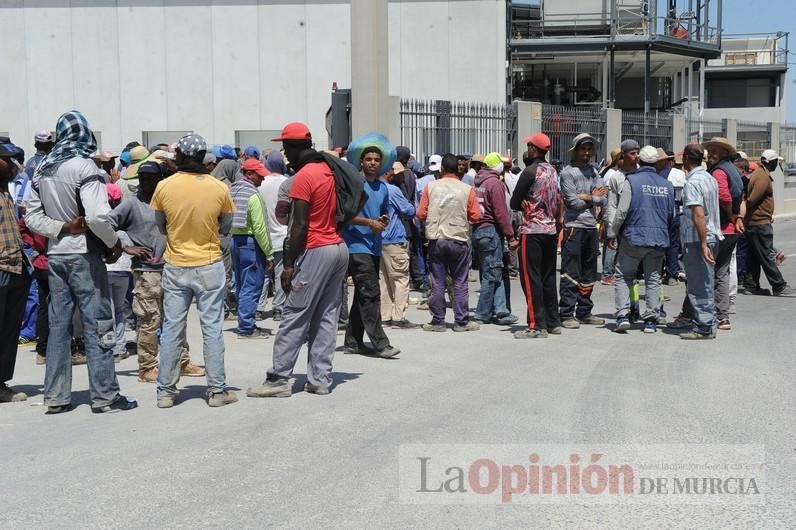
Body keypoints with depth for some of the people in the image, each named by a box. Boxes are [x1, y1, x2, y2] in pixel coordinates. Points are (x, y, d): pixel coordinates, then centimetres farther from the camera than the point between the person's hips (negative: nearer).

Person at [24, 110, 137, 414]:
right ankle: (105, 396, 4)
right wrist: (114, 243, -8)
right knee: (97, 326, 0)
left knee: (58, 325, 10)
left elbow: (32, 218, 7)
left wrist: (62, 228, -3)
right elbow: (97, 216, -23)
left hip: (56, 255, 7)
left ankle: (56, 397, 14)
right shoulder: (83, 166, -14)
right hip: (83, 255, -6)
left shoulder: (42, 170, 8)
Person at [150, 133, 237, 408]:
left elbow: (160, 227, 6)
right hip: (209, 266, -1)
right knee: (212, 328, 5)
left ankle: (165, 391, 13)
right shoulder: (219, 188, -7)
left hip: (175, 267, 1)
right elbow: (226, 227, 5)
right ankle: (217, 390, 10)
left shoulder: (164, 187, -6)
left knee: (171, 329, 8)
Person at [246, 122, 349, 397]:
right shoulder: (329, 170, 11)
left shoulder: (303, 177, -13)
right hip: (340, 247, 8)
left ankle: (279, 379, 0)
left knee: (294, 317, -3)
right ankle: (320, 379, 12)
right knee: (326, 317, 10)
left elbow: (300, 225, -17)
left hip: (316, 251, -8)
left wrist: (289, 265, -13)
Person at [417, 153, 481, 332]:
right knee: (460, 283, 8)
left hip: (436, 240, 1)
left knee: (437, 283, 7)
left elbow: (421, 214, -1)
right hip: (459, 240, 0)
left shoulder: (430, 187, -3)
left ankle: (437, 321, 10)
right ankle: (461, 321, 10)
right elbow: (475, 216, -3)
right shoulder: (467, 189, -5)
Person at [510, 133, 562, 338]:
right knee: (548, 277, 13)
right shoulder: (553, 171, 10)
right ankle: (553, 322, 18)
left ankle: (537, 325, -6)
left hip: (532, 231, -7)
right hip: (551, 230, 8)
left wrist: (525, 205, 8)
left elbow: (514, 203, -8)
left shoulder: (530, 171, -12)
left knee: (531, 278, -4)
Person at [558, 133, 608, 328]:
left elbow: (604, 200, 4)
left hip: (592, 226, 7)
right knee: (571, 273, -6)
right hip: (574, 226, -7)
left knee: (589, 273, 11)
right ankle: (566, 314, -2)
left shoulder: (593, 172, 14)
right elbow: (573, 202, -13)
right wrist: (594, 198, -1)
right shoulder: (567, 172, -4)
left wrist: (587, 197, -10)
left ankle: (584, 312, 20)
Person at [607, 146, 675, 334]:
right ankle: (651, 320, 7)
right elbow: (671, 215, 17)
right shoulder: (667, 185, 9)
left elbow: (622, 211, -10)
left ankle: (623, 315, -4)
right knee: (653, 280, 9)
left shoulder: (632, 181, -6)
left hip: (633, 236, -4)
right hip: (659, 239, 4)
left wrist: (612, 233, 0)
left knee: (623, 277, 6)